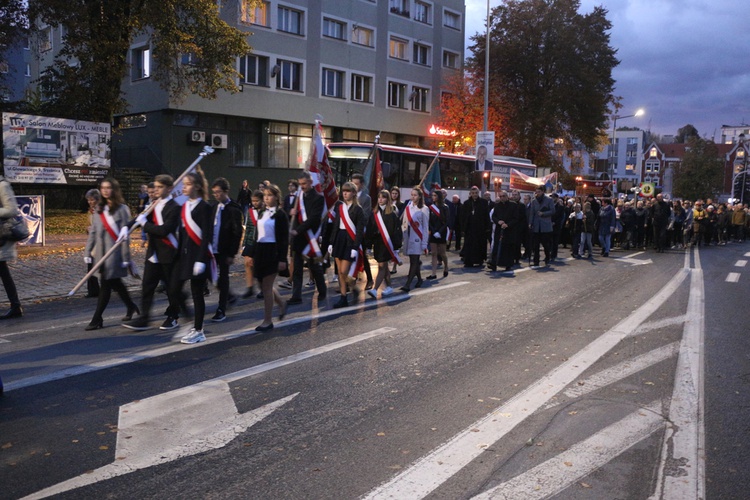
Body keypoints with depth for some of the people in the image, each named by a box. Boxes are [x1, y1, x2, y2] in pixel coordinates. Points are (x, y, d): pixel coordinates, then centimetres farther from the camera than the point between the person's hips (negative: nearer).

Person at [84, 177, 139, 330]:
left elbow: (125, 235, -10)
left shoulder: (122, 209, -8)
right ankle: (131, 307, 33)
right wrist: (88, 251, 7)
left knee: (106, 285, -4)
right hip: (101, 253, 6)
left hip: (115, 253, -6)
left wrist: (125, 257, -12)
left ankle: (97, 319, 1)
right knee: (115, 283, 15)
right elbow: (93, 232, 12)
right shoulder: (99, 209, 10)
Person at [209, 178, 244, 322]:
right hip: (213, 249, 7)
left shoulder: (234, 209, -10)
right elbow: (211, 228, 15)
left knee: (223, 278, 0)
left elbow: (237, 233, -12)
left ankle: (221, 310, 9)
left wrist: (232, 254, -15)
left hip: (224, 251, -6)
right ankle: (228, 296, 32)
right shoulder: (215, 207, 11)